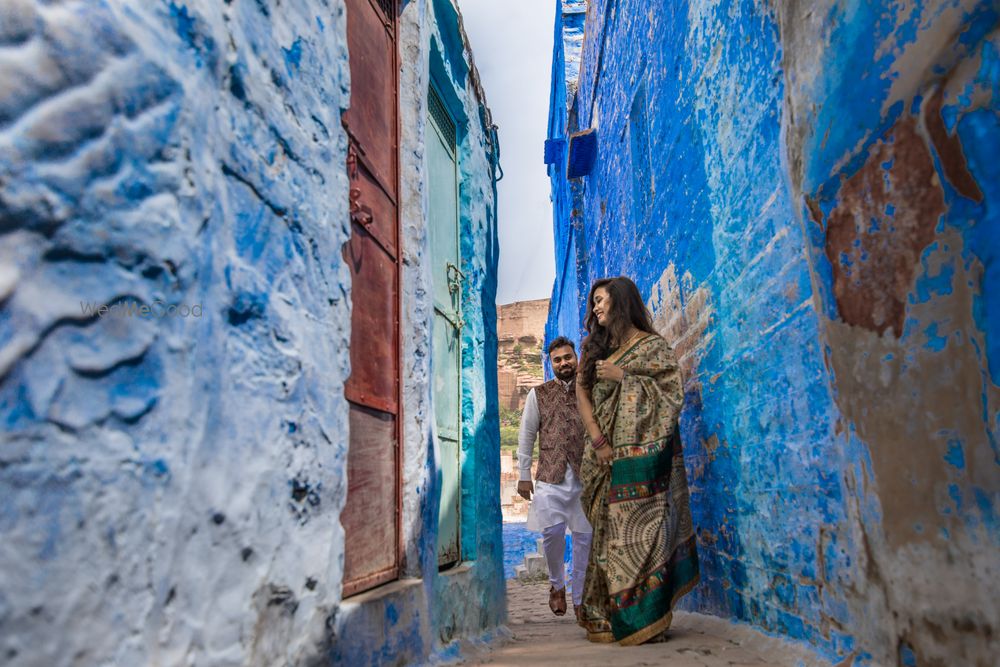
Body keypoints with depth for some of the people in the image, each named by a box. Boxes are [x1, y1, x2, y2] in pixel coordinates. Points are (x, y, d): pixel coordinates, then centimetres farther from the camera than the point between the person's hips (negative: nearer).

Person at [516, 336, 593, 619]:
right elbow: (526, 436, 8)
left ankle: (580, 599, 18)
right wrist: (524, 475, 5)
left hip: (585, 476, 1)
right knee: (553, 533, -7)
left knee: (584, 537, 4)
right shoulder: (538, 394, 7)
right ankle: (556, 585, 21)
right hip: (551, 476, -1)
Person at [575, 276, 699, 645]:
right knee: (611, 528, 3)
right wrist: (598, 439, -6)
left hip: (643, 449, -4)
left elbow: (672, 390, -6)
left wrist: (623, 375, -9)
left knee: (641, 525, -9)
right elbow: (582, 392, 7)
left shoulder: (651, 344, 4)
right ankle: (612, 617, 9)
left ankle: (646, 617, -3)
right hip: (608, 451, 4)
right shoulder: (594, 348, 17)